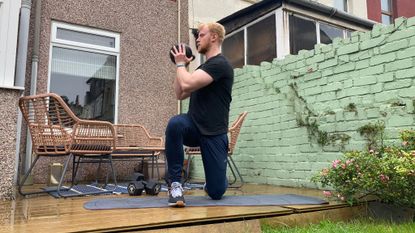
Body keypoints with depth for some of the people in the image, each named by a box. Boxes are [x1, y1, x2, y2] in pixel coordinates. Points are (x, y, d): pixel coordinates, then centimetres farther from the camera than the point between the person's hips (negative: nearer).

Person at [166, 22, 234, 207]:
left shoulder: (220, 64, -14)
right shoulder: (202, 68, 17)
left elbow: (187, 84, -26)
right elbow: (180, 94, 18)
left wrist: (180, 63, -7)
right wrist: (181, 66, 11)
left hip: (213, 134, -6)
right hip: (194, 127, 6)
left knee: (216, 192, -2)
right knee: (175, 123, -33)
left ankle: (212, 182, 39)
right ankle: (175, 184, -19)